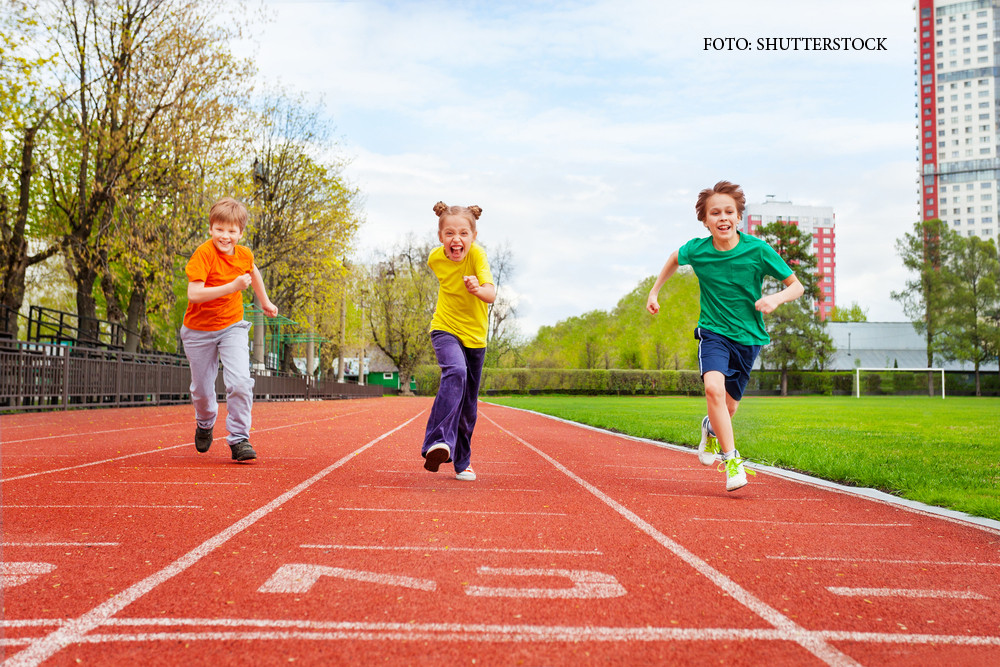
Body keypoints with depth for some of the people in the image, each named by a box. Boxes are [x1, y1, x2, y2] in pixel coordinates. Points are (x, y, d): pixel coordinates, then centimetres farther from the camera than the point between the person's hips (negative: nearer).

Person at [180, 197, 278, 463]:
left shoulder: (244, 255, -5)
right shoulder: (203, 254, -21)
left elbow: (253, 272, 21)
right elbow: (193, 294, -32)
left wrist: (265, 302, 29)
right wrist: (232, 287, -38)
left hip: (232, 326, 2)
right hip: (199, 331, -2)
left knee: (240, 382, -18)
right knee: (202, 390, 10)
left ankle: (239, 439, -7)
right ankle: (205, 423, 44)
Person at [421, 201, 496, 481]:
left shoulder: (477, 254, -20)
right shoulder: (435, 258, -10)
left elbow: (492, 294, -36)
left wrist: (477, 288, -53)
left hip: (475, 335, 1)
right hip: (445, 329, 0)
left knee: (468, 405, 9)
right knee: (455, 373, -32)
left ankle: (462, 461, 30)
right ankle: (438, 443, -42)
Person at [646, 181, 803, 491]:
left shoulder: (757, 250, -15)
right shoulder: (696, 250, -10)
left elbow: (796, 286, -7)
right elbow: (674, 259, 15)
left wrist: (775, 298, -27)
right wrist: (654, 292, 14)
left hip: (748, 336, 1)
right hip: (713, 332, -1)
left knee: (729, 404, 9)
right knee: (713, 386, -28)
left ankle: (711, 428, 46)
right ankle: (732, 460, -21)